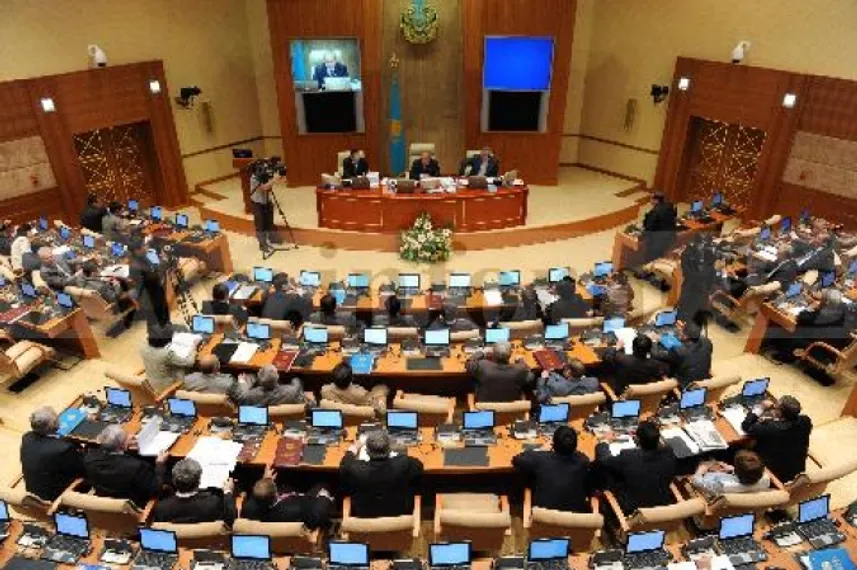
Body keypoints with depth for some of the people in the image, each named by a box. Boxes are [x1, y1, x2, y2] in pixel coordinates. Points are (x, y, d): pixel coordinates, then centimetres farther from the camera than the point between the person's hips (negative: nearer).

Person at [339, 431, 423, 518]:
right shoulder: (404, 464, -31)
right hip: (399, 515, 0)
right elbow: (418, 465, -6)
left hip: (364, 516, 0)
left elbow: (344, 467, -4)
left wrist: (352, 450, 14)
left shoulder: (356, 469, -30)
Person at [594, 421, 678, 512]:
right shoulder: (669, 453, -20)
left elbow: (602, 460, -11)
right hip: (664, 506, 4)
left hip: (633, 509, -4)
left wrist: (605, 441, 7)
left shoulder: (628, 457, -30)